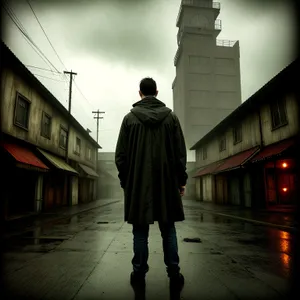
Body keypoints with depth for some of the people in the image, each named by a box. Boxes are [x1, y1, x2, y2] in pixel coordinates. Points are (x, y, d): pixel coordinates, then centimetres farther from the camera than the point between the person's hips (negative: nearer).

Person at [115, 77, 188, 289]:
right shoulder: (171, 116, 4)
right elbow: (181, 152, 2)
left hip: (138, 181, -1)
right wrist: (181, 180, 8)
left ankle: (139, 273, 15)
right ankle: (174, 272, 15)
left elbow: (121, 154, 0)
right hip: (166, 181, 1)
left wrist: (125, 180, 8)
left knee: (140, 230, 7)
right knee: (168, 228, 10)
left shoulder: (130, 118, 1)